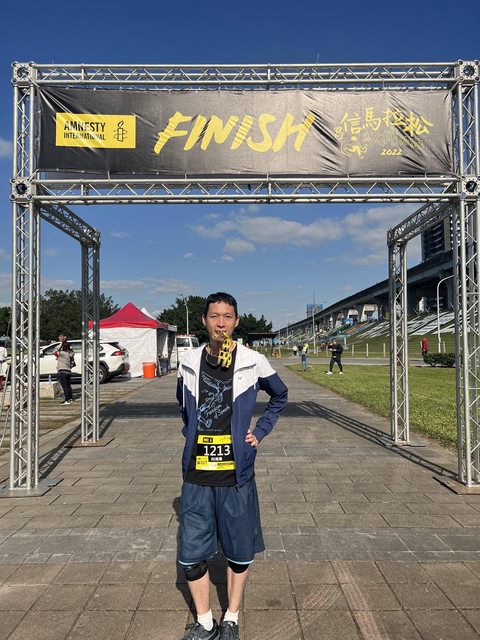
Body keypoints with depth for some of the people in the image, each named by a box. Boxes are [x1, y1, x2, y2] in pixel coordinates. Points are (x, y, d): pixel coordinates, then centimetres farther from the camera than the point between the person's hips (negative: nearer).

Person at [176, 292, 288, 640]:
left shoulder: (253, 362, -5)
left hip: (236, 474, -2)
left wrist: (260, 431, 3)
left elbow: (280, 396, 12)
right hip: (196, 475, 2)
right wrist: (192, 434, 8)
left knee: (239, 553, 12)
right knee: (191, 555, 8)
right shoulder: (189, 363, 2)